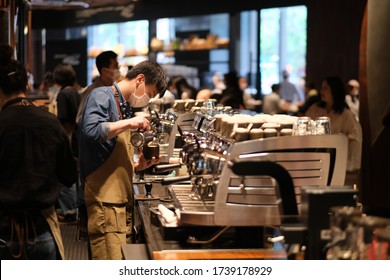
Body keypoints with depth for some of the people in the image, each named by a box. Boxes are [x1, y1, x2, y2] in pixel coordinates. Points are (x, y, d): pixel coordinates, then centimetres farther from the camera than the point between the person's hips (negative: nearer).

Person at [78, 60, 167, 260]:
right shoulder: (102, 96, -4)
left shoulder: (123, 107, 21)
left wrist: (138, 166, 10)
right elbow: (91, 130, -25)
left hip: (118, 201, 9)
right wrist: (129, 123, -14)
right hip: (104, 200, -9)